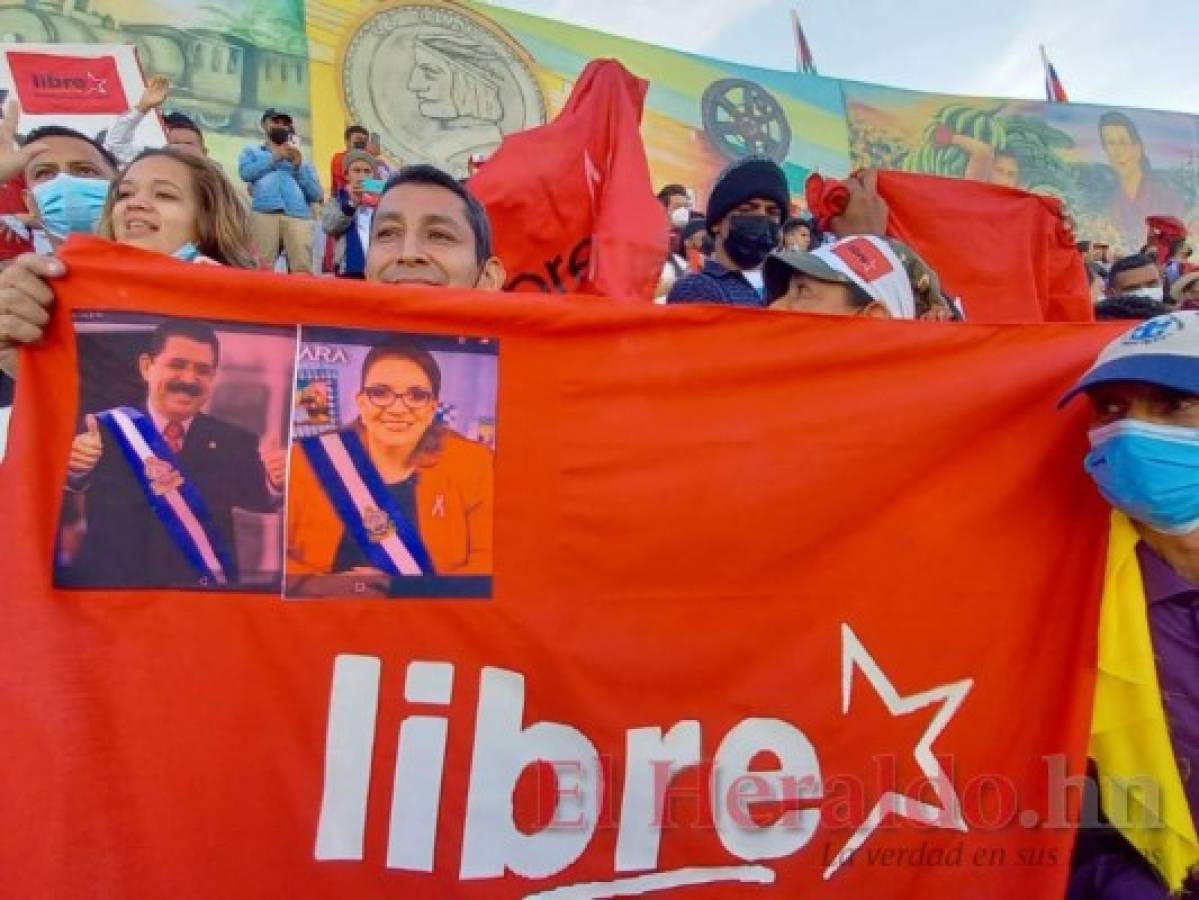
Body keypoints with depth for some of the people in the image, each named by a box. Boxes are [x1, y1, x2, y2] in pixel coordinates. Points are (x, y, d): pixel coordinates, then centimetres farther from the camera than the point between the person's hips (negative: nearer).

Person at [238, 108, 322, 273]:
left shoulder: (300, 159, 32)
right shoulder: (252, 152, 30)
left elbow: (316, 195, 18)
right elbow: (246, 172, 6)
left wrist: (298, 166, 9)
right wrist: (274, 157, 10)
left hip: (299, 216, 1)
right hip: (264, 213, -1)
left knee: (302, 270, -19)